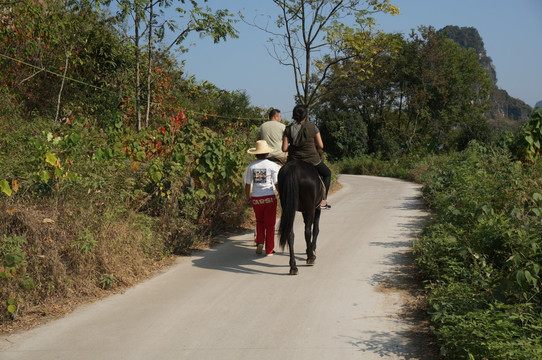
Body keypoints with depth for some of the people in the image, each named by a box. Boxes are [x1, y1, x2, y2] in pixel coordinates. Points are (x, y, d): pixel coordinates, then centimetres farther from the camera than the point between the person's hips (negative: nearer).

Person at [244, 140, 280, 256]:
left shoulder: (251, 166, -1)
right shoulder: (272, 165, -6)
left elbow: (247, 185, 1)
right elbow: (277, 184, -6)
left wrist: (248, 199, 12)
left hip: (256, 198, 2)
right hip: (269, 198, -2)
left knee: (259, 221, 23)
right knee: (269, 224, 8)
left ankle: (259, 242, 5)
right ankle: (269, 250, 13)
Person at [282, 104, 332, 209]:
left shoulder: (288, 130, -1)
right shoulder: (313, 127, -6)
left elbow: (284, 149, -5)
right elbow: (321, 146, -4)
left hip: (293, 161, 2)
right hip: (312, 160, -2)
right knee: (327, 173, 24)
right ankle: (323, 200, 19)